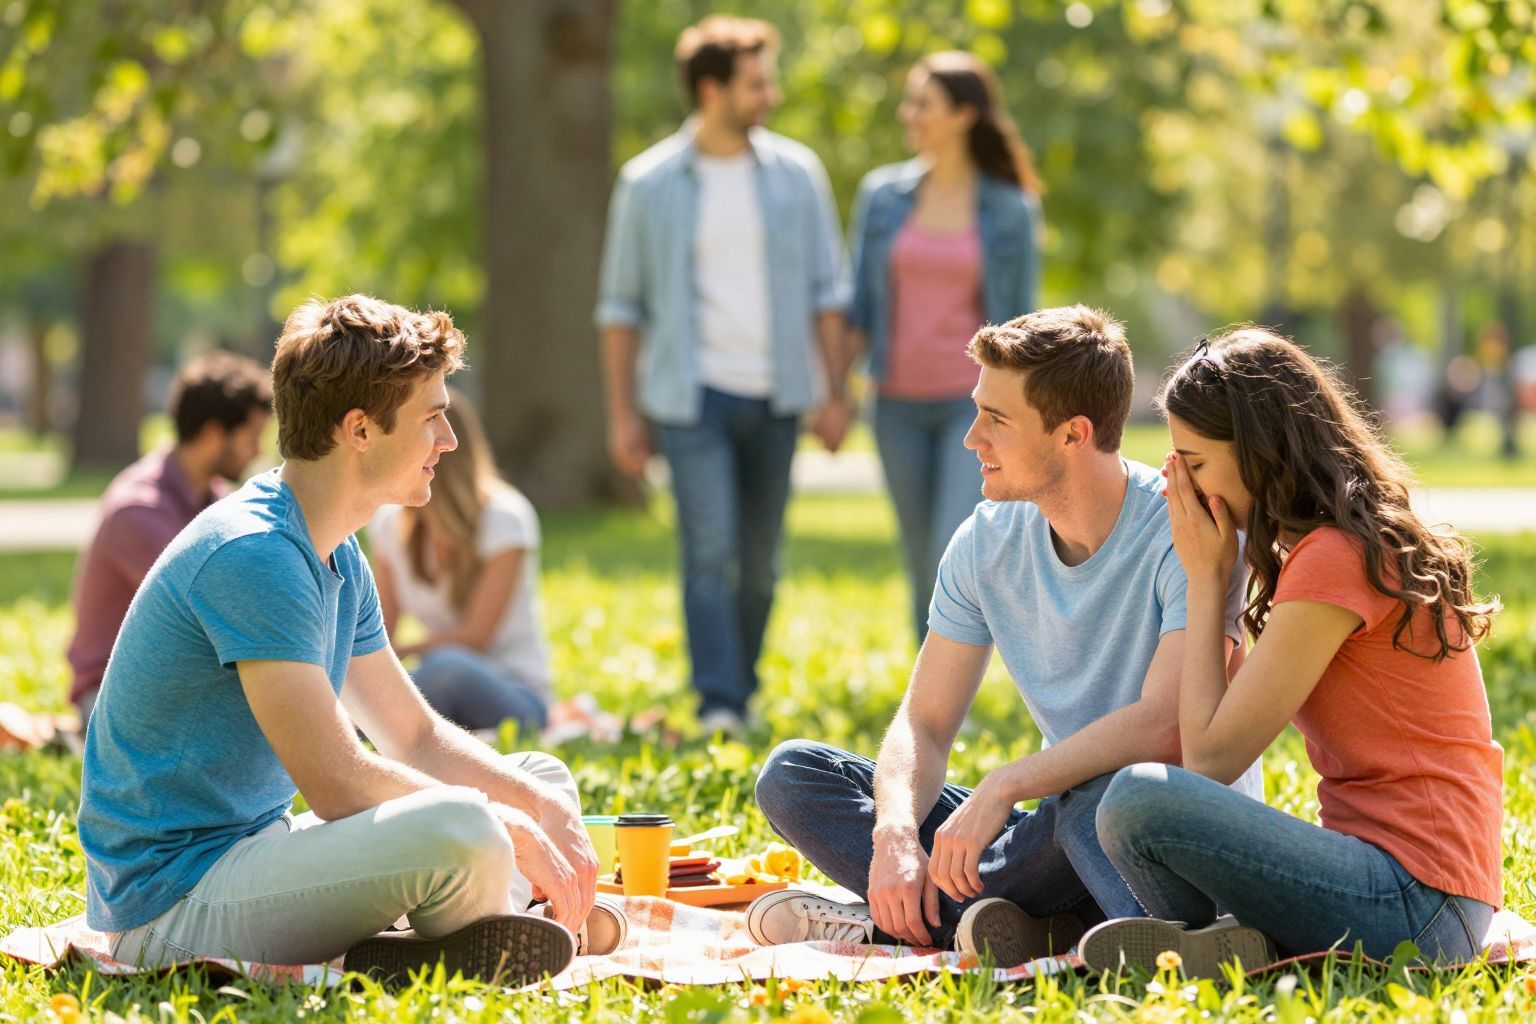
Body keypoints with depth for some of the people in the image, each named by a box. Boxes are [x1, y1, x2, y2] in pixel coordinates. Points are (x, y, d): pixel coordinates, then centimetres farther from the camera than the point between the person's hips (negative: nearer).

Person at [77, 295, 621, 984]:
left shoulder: (338, 561, 12)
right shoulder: (251, 555, -21)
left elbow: (417, 737, 18)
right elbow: (338, 783, -26)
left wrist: (541, 806, 0)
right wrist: (506, 827, -15)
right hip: (174, 896, -11)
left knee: (542, 781, 17)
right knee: (462, 830, -32)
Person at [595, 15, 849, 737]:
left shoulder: (796, 174, 5)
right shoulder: (649, 184, 0)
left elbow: (825, 291, 8)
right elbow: (622, 307, 4)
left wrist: (834, 393, 2)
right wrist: (622, 413, 0)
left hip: (774, 396, 3)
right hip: (692, 394, -2)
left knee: (759, 561, 7)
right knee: (711, 552, -13)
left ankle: (743, 694, 20)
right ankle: (718, 705, -14)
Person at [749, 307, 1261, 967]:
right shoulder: (988, 543, 3)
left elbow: (1165, 728, -29)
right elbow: (925, 724, 1)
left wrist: (1005, 785, -34)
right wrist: (895, 832, -19)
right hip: (1059, 823, 7)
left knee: (1101, 798, -42)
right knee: (792, 773, -5)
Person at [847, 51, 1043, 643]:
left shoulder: (1011, 211, -2)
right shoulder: (882, 195, 3)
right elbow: (859, 307, 7)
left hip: (975, 403, -3)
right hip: (900, 404, 3)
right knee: (923, 570, 9)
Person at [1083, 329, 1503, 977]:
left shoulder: (1333, 560, -15)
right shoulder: (1369, 544, 16)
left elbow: (1210, 758, -12)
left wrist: (1205, 579, -5)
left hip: (1413, 899, -11)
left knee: (1142, 800, -28)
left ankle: (1226, 953, -6)